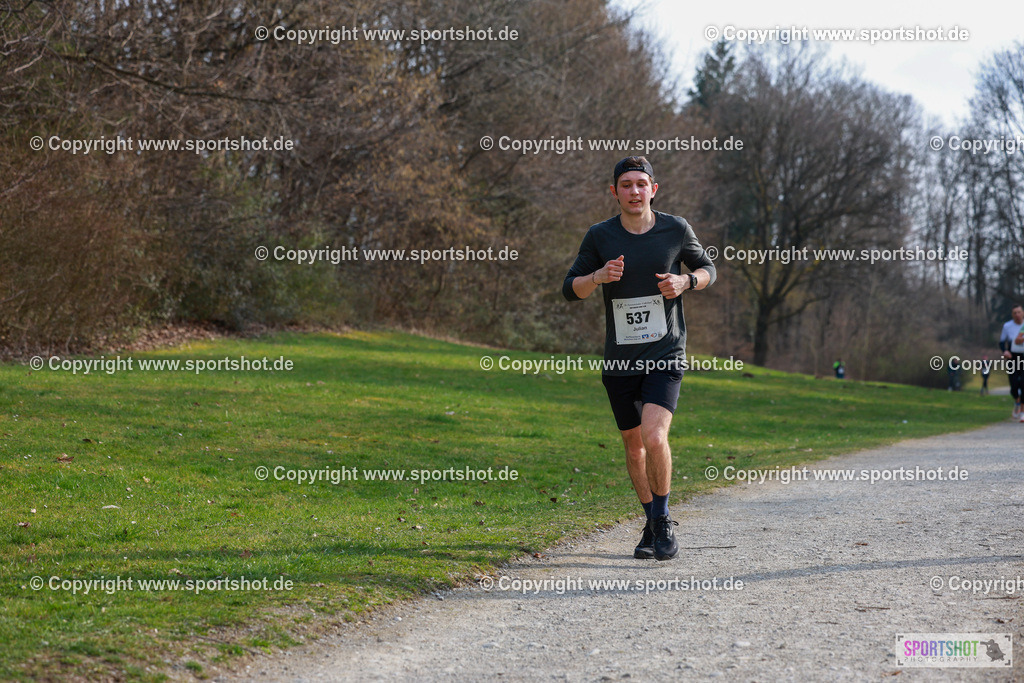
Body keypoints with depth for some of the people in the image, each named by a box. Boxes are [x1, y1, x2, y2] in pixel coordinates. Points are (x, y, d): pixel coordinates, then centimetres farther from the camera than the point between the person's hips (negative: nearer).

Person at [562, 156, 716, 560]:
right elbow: (571, 290, 5)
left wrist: (686, 281, -9)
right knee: (633, 444, 11)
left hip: (665, 356, -2)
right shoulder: (600, 236, 0)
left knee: (653, 436, -20)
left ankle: (664, 521, 0)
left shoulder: (676, 230, -1)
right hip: (619, 360, 2)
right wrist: (598, 276, -17)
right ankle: (652, 525, 31)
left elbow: (707, 269, 13)